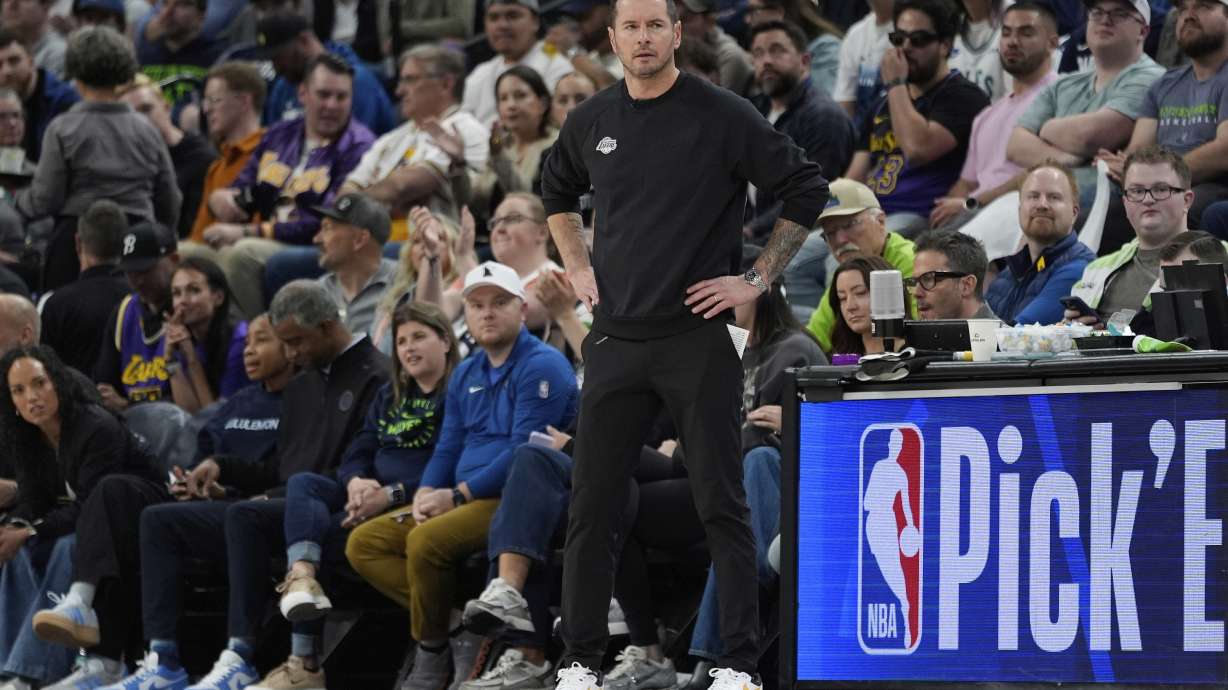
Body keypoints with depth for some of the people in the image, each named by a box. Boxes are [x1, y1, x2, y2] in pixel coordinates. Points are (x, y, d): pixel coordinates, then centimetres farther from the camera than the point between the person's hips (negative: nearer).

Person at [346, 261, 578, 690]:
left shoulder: (541, 366, -9)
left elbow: (524, 452, -17)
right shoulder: (466, 375, 18)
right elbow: (447, 449, 18)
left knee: (427, 541, -32)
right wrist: (425, 495, -4)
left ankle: (432, 655, -13)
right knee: (363, 544, -3)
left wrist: (457, 496, -15)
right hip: (465, 500, 9)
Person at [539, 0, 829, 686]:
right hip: (617, 338, 4)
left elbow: (807, 189, -3)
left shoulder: (722, 116, -6)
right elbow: (558, 192, 29)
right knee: (592, 503, 4)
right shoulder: (592, 121, 8)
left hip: (697, 334, -4)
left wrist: (758, 280, -5)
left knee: (721, 503, -3)